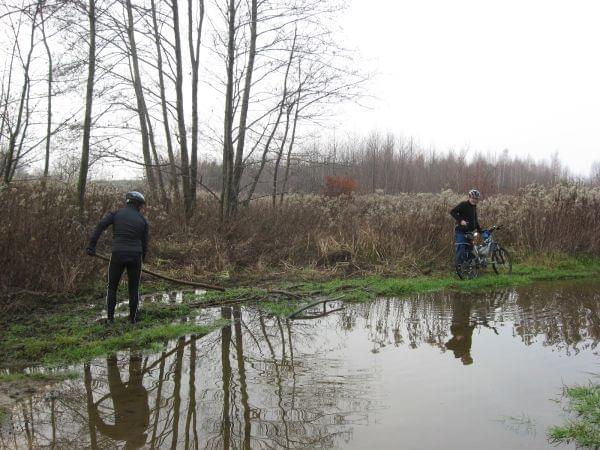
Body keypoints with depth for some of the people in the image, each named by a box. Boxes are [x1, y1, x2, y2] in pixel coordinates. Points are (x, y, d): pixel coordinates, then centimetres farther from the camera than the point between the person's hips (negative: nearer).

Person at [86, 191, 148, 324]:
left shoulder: (116, 213, 4)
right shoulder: (143, 220, 6)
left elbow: (100, 226, -10)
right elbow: (144, 244, 9)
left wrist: (91, 246, -12)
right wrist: (141, 261, 22)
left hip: (118, 256, 0)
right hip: (135, 256, 1)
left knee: (112, 287, 17)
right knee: (134, 289, 17)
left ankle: (110, 318, 16)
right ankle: (133, 318, 18)